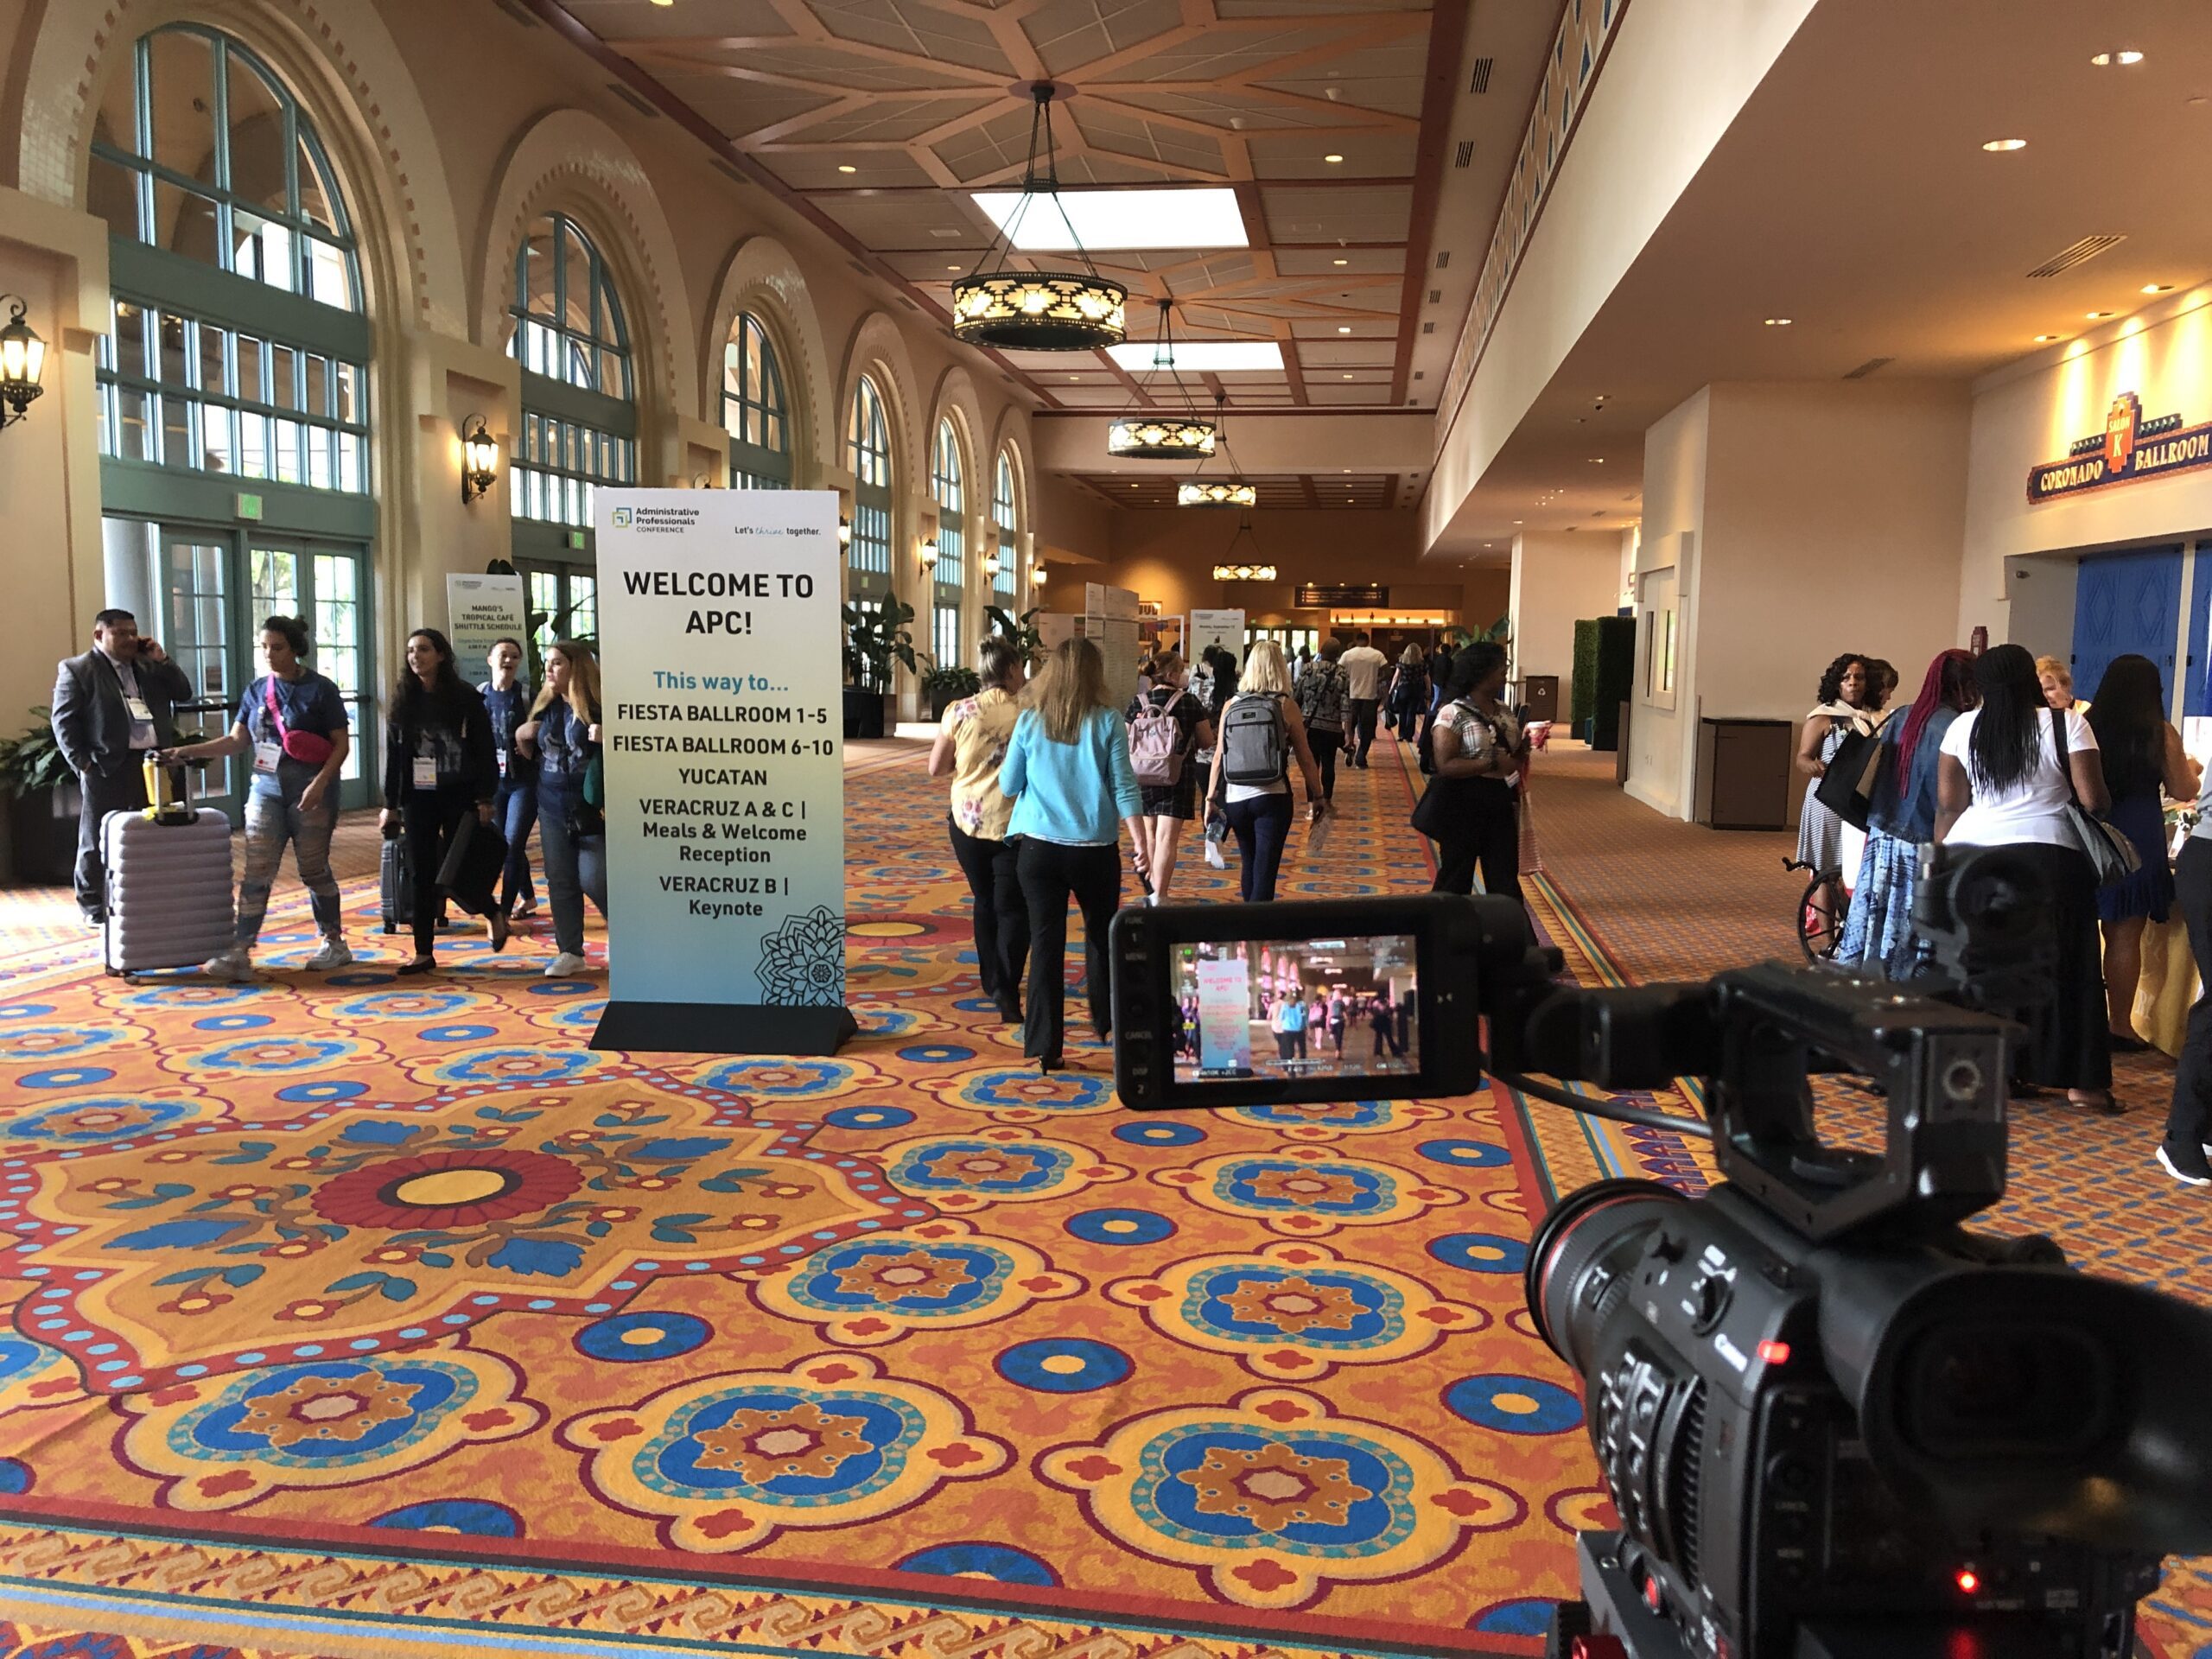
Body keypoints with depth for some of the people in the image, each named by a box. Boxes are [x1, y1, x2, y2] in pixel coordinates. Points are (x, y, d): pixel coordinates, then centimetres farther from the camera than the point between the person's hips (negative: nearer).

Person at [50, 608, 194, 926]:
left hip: (153, 763, 5)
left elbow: (183, 694, 12)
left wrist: (162, 660, 2)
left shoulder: (150, 666, 15)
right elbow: (64, 719, -5)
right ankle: (94, 906, 12)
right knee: (97, 840, 3)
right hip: (106, 767, -5)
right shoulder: (77, 669, -2)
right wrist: (81, 761, -11)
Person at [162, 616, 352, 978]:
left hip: (310, 791, -4)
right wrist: (189, 751, -1)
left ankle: (334, 944, 18)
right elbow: (236, 740, 10)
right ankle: (239, 953, -3)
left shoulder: (320, 690, -6)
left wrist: (320, 783, -19)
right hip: (266, 789, 4)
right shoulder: (256, 691, 9)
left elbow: (342, 744, -8)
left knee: (313, 870, 3)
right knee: (256, 872, -1)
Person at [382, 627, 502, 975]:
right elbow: (394, 754, 9)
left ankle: (493, 913, 26)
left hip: (459, 796, -4)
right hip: (418, 797, 4)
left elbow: (485, 750, -5)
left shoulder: (465, 696, -4)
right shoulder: (403, 700, 6)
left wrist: (485, 799, -10)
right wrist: (391, 804, 7)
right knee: (422, 874, 3)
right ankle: (423, 953, 9)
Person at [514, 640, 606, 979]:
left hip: (593, 808, -6)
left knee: (594, 880, -6)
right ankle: (571, 952, 15)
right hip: (554, 807, 6)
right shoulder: (545, 706, 9)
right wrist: (520, 735, 1)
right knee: (560, 881, 7)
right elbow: (530, 752, 21)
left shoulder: (598, 707, -10)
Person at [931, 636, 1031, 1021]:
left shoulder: (960, 712, -5)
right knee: (1012, 909, 3)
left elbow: (936, 768, 1)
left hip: (968, 821, 3)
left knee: (985, 903, 20)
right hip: (1013, 825, -3)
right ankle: (1007, 990, -10)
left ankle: (992, 980, 30)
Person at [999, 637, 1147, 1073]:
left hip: (1039, 846, 1)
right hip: (1094, 849, 0)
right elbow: (1124, 787, -7)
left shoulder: (1030, 721, -1)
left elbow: (1008, 785, 5)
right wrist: (1141, 845, -4)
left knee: (1046, 943, 4)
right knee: (1102, 935, 19)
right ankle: (1107, 1022, 34)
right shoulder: (1107, 721, -6)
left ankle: (1045, 1045, 4)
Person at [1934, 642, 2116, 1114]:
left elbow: (1948, 804, 2)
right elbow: (2093, 800, -6)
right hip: (2048, 858, -2)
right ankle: (2081, 1080, 9)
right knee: (2062, 965, 6)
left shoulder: (1963, 728, 3)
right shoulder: (2067, 724, -4)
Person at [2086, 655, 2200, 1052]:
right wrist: (2191, 768, 21)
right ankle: (2120, 1026, 8)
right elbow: (2183, 791, 0)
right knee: (2124, 935, 3)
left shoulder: (2085, 726, 0)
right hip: (2137, 838, -3)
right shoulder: (2159, 733, -7)